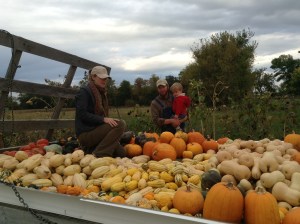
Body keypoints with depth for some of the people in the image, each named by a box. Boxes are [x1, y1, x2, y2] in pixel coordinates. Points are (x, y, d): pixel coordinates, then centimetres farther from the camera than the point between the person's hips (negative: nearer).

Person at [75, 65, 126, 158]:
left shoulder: (101, 92, 17)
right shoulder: (84, 91, -8)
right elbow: (82, 114, -20)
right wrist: (103, 119, -29)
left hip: (96, 131, 8)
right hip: (85, 134, -8)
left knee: (121, 153, 1)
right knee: (120, 124, -24)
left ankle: (92, 150, 10)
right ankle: (99, 155, -21)